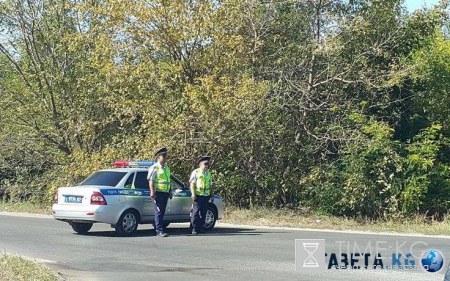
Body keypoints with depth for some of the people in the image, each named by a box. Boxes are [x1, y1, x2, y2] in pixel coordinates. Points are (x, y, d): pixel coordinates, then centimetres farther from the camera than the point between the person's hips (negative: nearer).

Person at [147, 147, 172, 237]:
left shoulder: (166, 168, 19)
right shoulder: (154, 168, -5)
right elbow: (151, 181, -12)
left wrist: (169, 191, 22)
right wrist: (152, 192, -20)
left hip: (165, 193, 8)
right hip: (158, 193, -8)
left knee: (162, 212, 9)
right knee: (158, 212, -9)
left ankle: (157, 229, 17)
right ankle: (159, 231, -11)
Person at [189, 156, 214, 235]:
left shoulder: (209, 174, 19)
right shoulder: (195, 172, 1)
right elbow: (192, 183, -4)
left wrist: (211, 195, 18)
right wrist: (193, 194, -14)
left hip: (206, 196, 6)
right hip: (198, 196, -6)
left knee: (203, 213, 5)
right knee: (196, 212, -8)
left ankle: (200, 228, 11)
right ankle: (194, 229, -6)